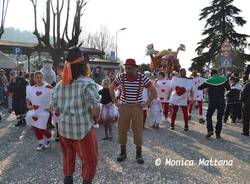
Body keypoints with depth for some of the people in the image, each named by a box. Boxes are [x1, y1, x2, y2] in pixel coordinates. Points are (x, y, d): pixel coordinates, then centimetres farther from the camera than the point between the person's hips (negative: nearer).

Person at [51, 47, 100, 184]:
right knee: (89, 161, 14)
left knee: (68, 159, 25)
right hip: (83, 130, -6)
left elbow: (56, 109, 9)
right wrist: (93, 119, -1)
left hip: (63, 129, 6)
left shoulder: (59, 85, 1)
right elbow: (95, 111, -21)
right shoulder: (88, 84, -17)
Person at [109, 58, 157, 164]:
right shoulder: (121, 77, -7)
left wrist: (146, 104, -8)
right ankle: (123, 152, 22)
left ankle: (139, 154, 16)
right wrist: (116, 102, 2)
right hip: (124, 107, 2)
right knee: (122, 130, 6)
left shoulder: (142, 78, -12)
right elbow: (111, 88, 7)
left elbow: (153, 91, -4)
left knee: (138, 131, 2)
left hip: (137, 107, -1)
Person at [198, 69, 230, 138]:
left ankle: (210, 130, -1)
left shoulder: (208, 81, -5)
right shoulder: (224, 79, 1)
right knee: (220, 118, 10)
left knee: (209, 116, 14)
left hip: (212, 102, -2)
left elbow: (199, 88, 2)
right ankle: (218, 133, 10)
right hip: (221, 101, 2)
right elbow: (228, 88, 10)